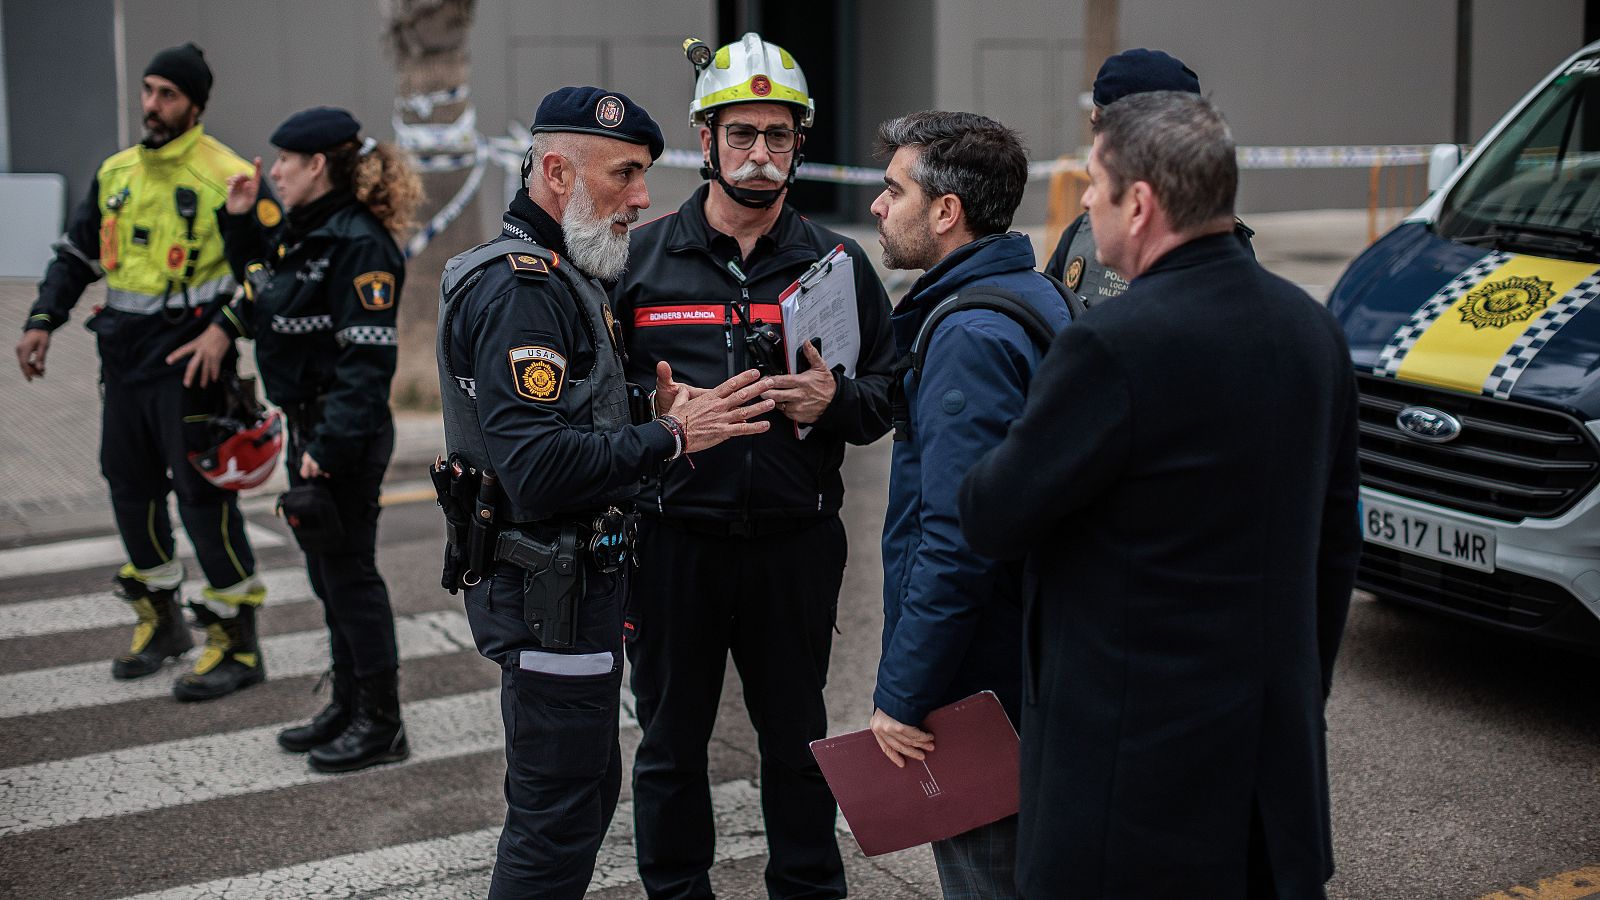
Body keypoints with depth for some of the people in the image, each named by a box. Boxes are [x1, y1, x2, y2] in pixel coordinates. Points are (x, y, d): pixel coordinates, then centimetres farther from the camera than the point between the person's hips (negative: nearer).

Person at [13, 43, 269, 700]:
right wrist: (42, 320, 10)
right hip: (125, 357, 7)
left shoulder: (229, 176, -9)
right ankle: (161, 621, 31)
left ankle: (237, 644, 4)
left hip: (189, 362, -7)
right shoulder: (116, 172, 12)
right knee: (131, 487, 14)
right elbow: (76, 252, 21)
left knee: (202, 494, -6)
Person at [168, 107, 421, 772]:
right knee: (327, 574, 17)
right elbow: (263, 293, 27)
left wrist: (331, 446, -27)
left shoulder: (359, 243, -19)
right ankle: (349, 706, 30)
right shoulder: (300, 230, 10)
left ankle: (381, 725, 11)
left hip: (347, 434, -10)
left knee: (349, 573, -1)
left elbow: (368, 357, -23)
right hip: (307, 424, 10)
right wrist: (239, 220, 16)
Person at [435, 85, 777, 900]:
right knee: (558, 814, -2)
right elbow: (538, 468, -28)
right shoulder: (519, 290, -19)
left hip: (575, 579, 11)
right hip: (547, 588, -11)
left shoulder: (562, 276, 16)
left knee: (586, 789, 20)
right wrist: (670, 436, -20)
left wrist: (659, 415, 2)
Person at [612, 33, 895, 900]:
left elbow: (889, 394, 8)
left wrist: (835, 402, -12)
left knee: (797, 738, 14)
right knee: (670, 742, 12)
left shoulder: (838, 263, 5)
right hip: (671, 537, 0)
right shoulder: (641, 258, 3)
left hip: (793, 540, 1)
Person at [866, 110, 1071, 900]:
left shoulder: (970, 336, -21)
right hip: (1028, 667, 10)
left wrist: (902, 694, -22)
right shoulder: (1037, 299, 11)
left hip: (974, 683, -10)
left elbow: (957, 539, -27)